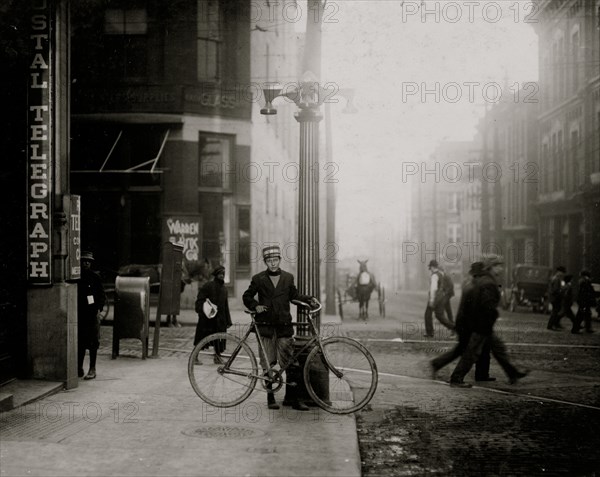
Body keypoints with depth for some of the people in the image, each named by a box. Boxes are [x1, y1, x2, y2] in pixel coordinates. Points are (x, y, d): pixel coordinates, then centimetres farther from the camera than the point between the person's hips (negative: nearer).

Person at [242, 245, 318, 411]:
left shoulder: (288, 277, 10)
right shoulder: (258, 279, 4)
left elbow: (294, 295, 19)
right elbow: (247, 296, 11)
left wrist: (309, 299, 4)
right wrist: (255, 306, -7)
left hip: (284, 327, 1)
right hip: (266, 327, -1)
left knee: (291, 363, -3)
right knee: (268, 364, 3)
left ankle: (295, 399, 2)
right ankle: (270, 397, 14)